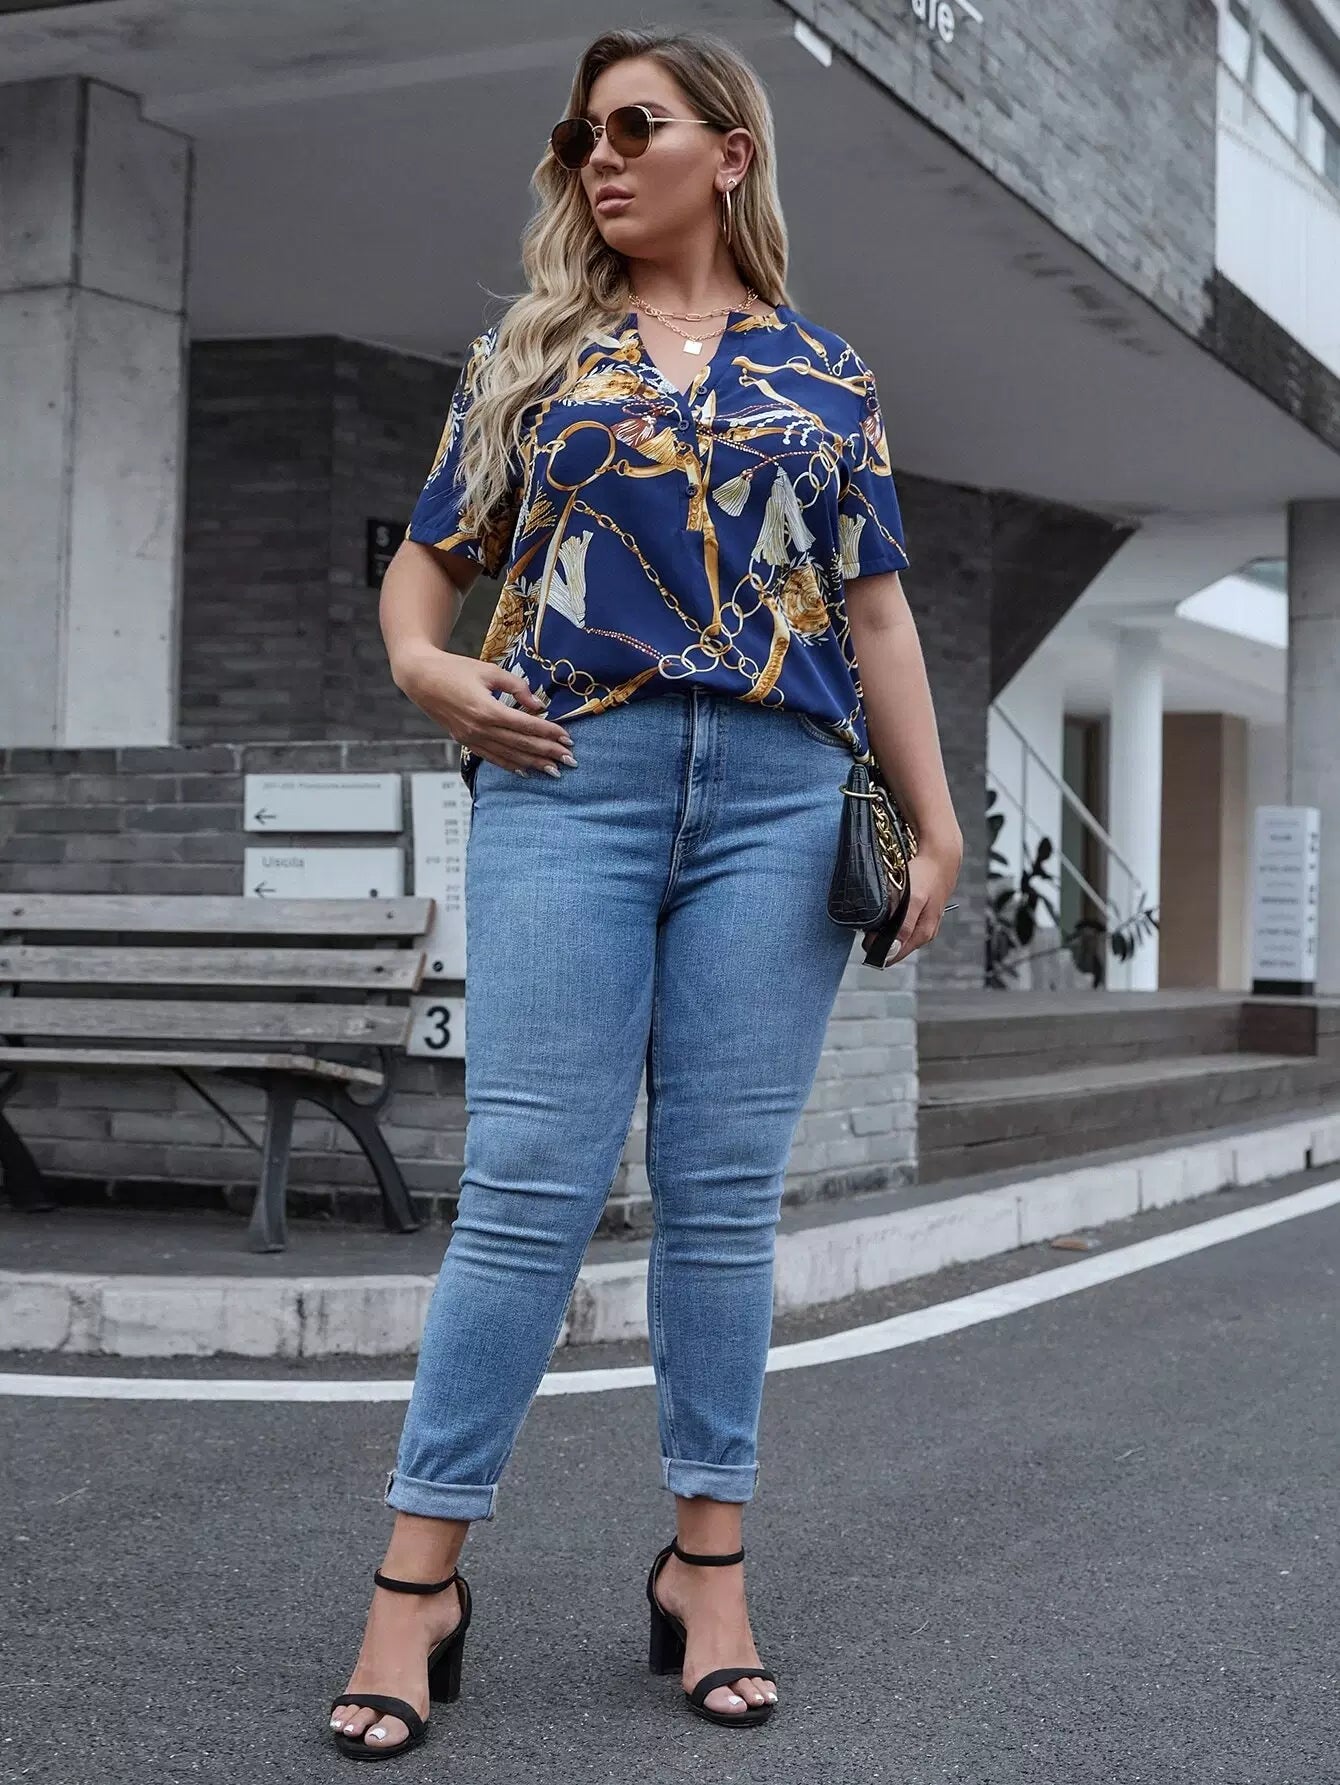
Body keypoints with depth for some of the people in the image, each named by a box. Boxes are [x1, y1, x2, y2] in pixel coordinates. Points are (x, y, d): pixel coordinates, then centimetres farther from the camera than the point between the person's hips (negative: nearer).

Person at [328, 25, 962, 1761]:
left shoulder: (824, 375, 16)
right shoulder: (530, 354, 15)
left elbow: (876, 610, 13)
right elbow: (426, 560, 15)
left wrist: (935, 820, 7)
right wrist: (426, 666, -7)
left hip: (778, 797, 1)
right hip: (567, 784, -1)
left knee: (723, 1188, 3)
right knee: (528, 1183, -5)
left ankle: (706, 1558, 14)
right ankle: (418, 1579, 2)